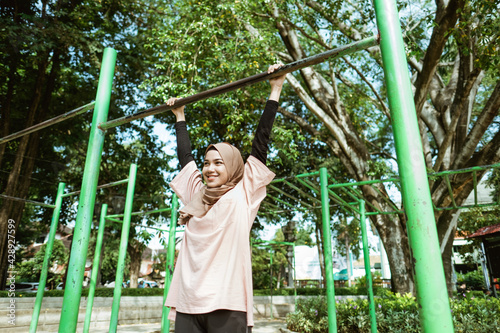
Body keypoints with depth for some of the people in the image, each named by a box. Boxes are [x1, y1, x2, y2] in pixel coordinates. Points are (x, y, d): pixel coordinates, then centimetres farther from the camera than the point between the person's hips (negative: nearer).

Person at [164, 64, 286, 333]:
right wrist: (179, 116, 34)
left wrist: (275, 90, 6)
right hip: (188, 303, 4)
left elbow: (260, 143, 3)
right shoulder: (197, 194, 14)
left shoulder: (242, 194, 4)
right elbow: (184, 156, 25)